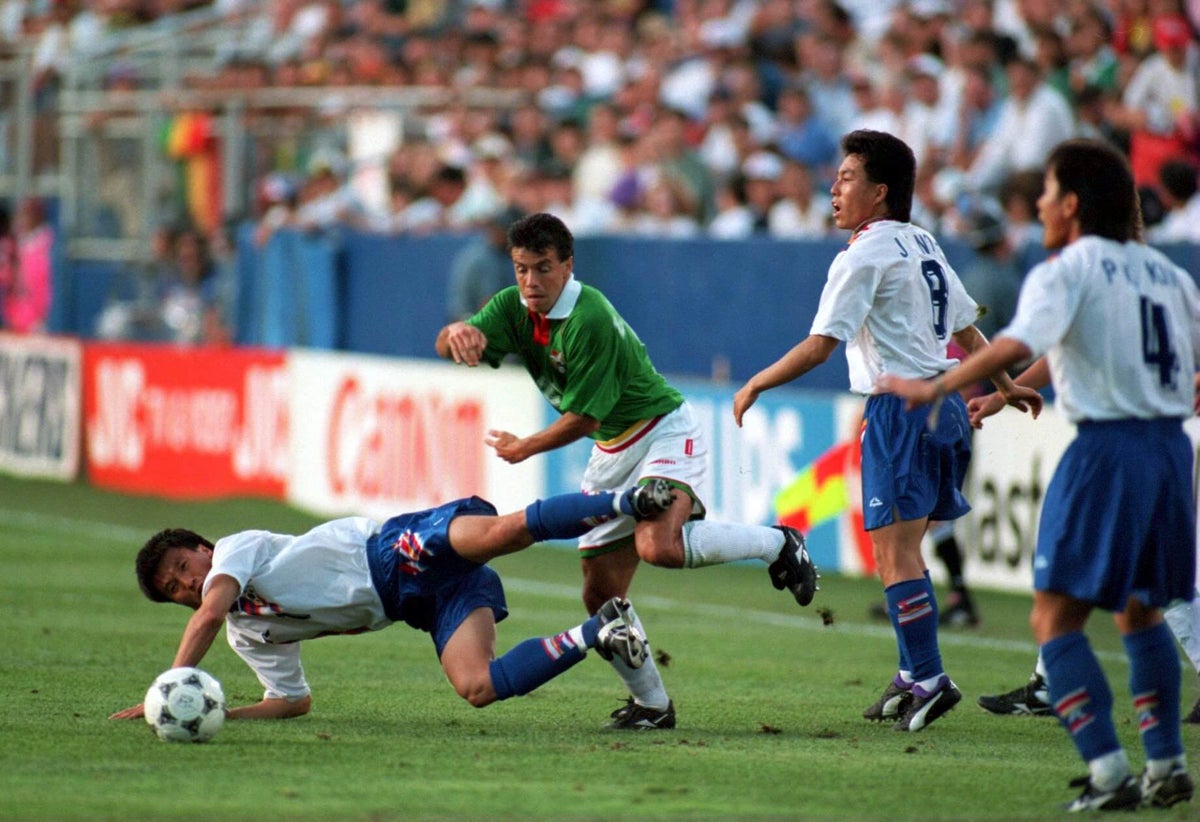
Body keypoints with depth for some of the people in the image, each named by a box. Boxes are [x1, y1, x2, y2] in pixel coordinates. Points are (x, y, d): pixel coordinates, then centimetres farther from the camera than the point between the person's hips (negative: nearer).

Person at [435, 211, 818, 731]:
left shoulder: (589, 319, -24)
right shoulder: (513, 308, -1)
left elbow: (584, 418, -20)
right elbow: (448, 347, -12)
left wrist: (523, 449, -8)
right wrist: (458, 333, -36)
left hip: (664, 434, -8)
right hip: (611, 453, 8)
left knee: (659, 546, -33)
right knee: (601, 595, 1)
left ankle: (777, 543, -10)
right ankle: (652, 704, 17)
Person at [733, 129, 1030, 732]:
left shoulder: (863, 257, -10)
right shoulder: (924, 246, 15)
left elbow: (820, 345, -16)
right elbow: (967, 332, 21)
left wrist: (757, 384, -8)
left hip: (900, 407, -9)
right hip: (944, 405, 9)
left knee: (894, 549, -8)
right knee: (902, 547, 15)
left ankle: (927, 677, -13)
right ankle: (913, 674, 18)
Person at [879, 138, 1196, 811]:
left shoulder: (1066, 272, -6)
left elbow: (1018, 344, -23)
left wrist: (937, 387, -23)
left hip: (1107, 448, -7)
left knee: (1056, 619, -4)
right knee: (1141, 611, 22)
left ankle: (1110, 772, -16)